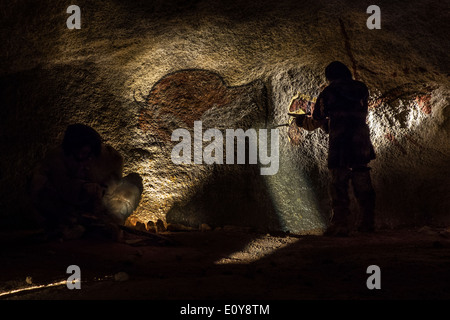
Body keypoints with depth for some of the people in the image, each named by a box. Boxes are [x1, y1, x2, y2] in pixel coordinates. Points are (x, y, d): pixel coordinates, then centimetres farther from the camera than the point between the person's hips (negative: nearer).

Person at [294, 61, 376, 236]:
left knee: (338, 185, 0)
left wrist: (301, 120, 31)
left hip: (340, 145, -5)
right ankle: (368, 223, 16)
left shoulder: (328, 93, 0)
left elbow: (315, 122, 9)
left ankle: (340, 224, -3)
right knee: (363, 184, 12)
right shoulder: (361, 90, 13)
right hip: (361, 145, 5)